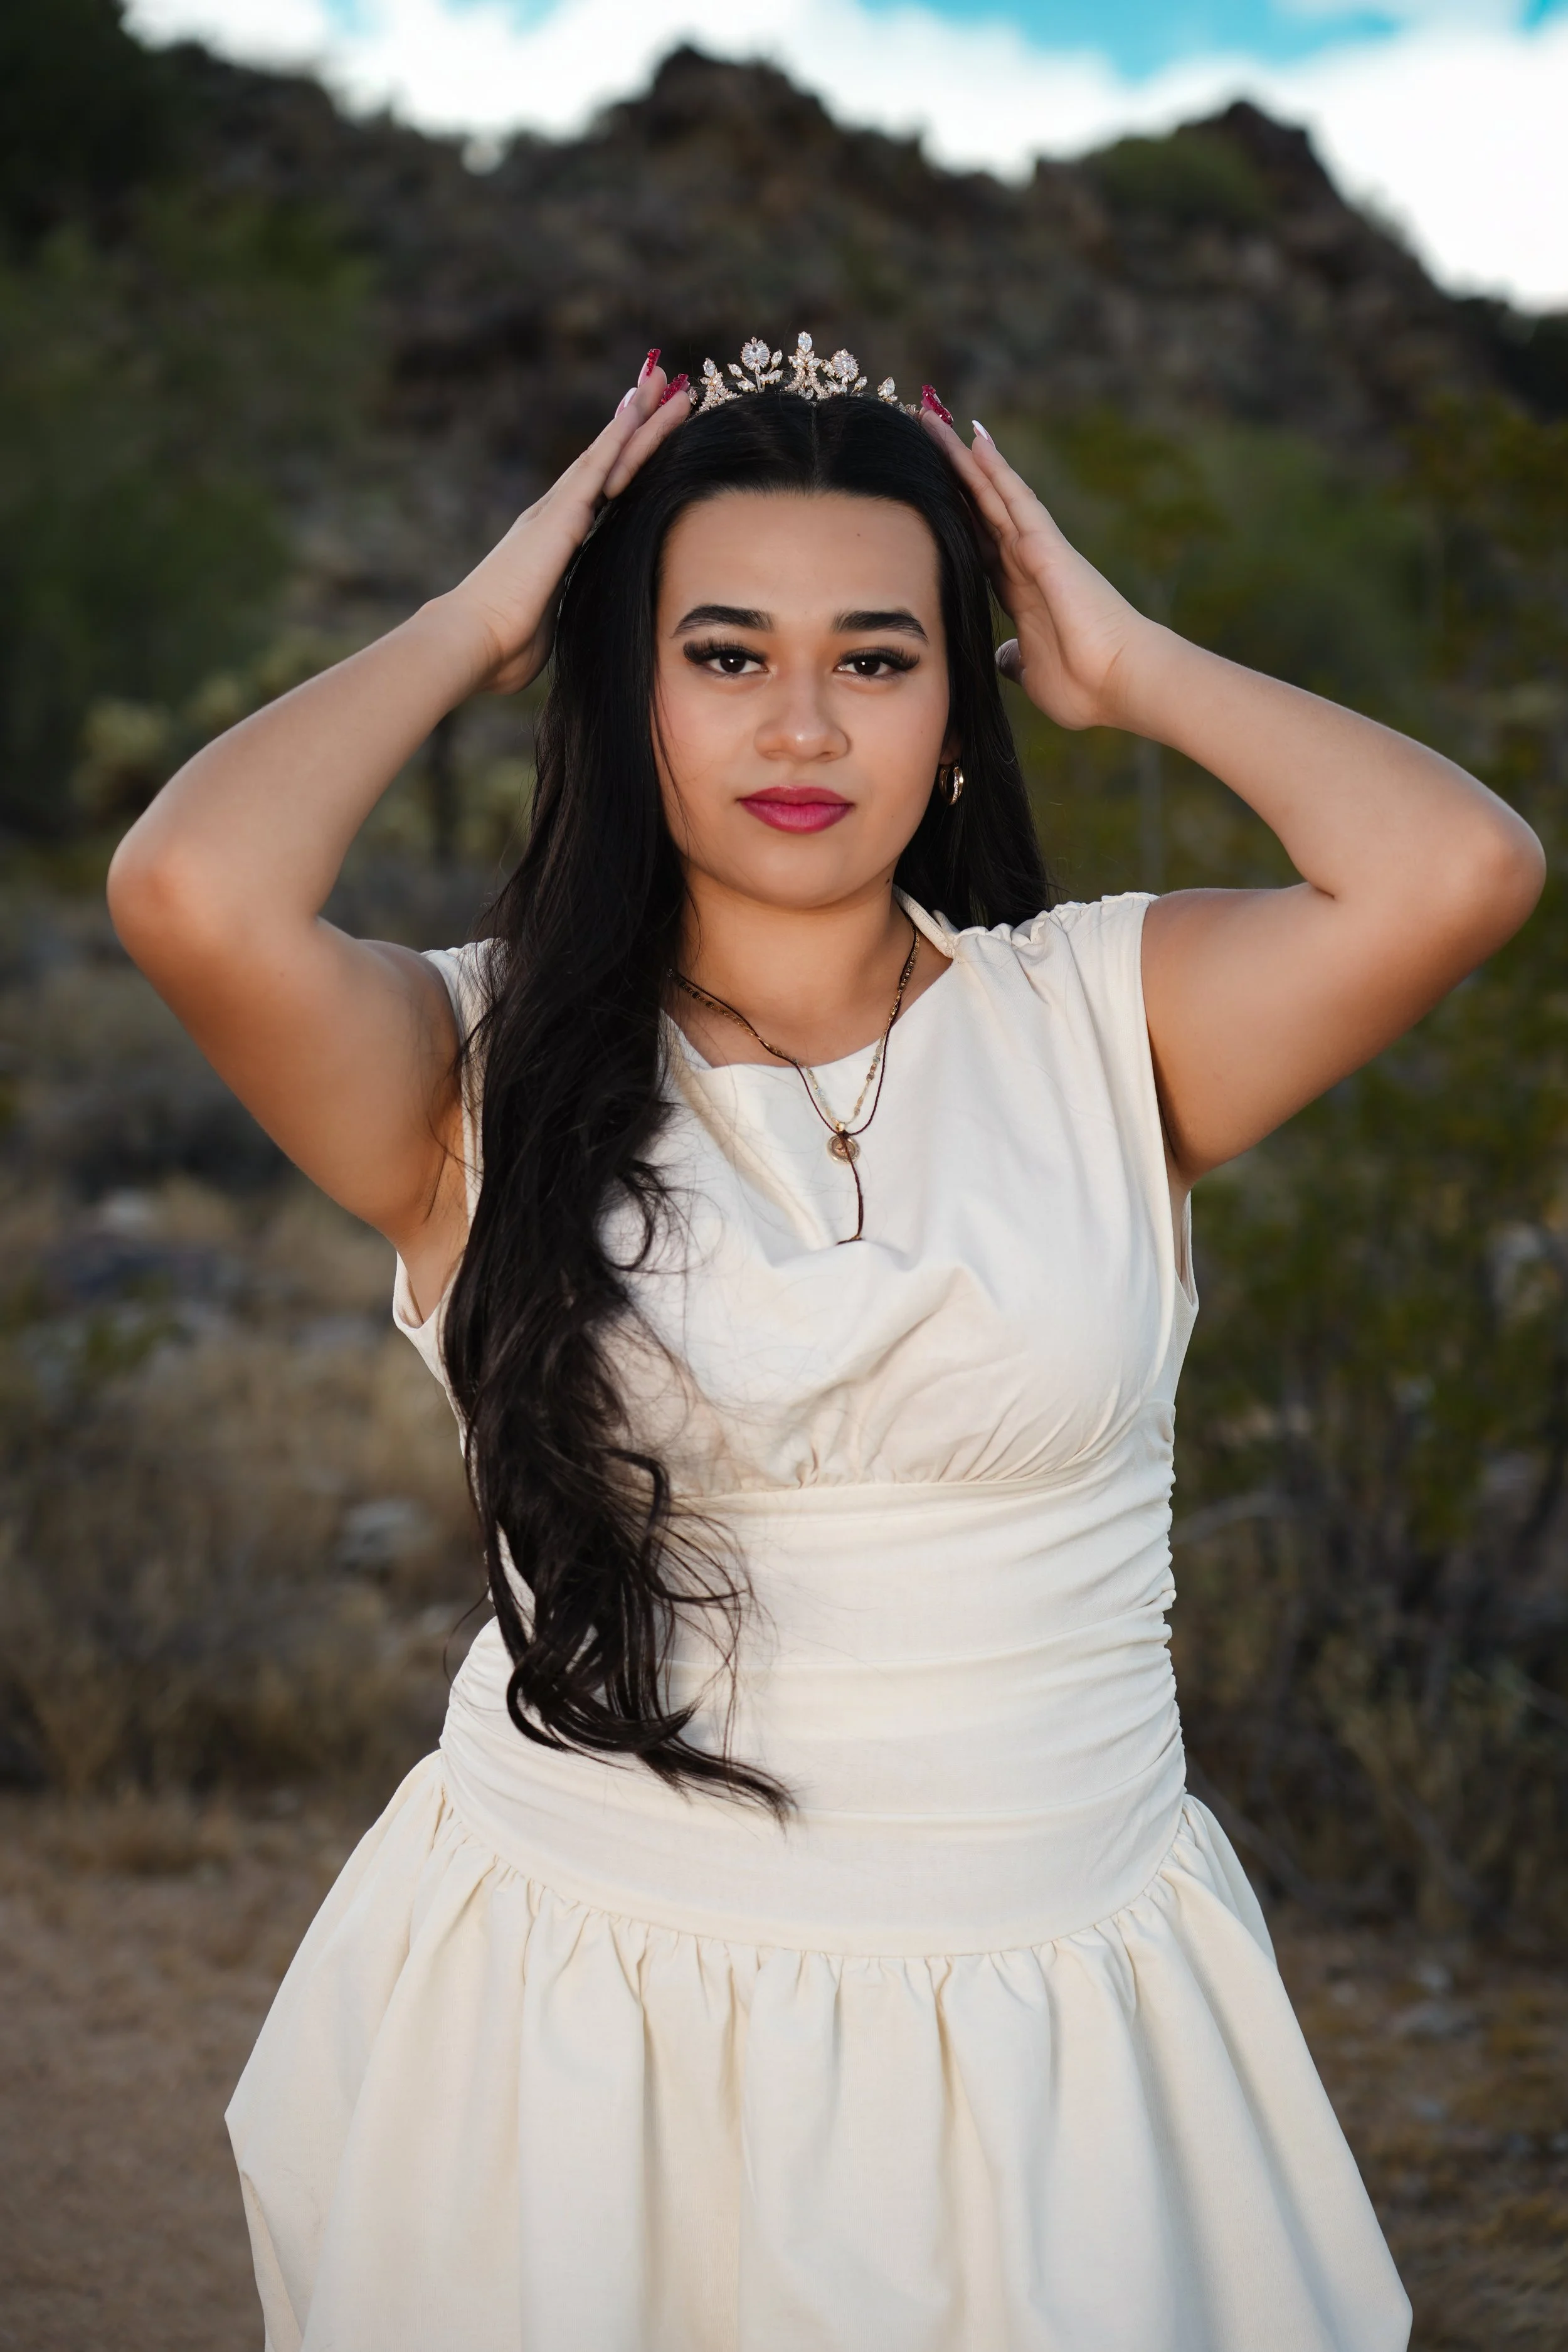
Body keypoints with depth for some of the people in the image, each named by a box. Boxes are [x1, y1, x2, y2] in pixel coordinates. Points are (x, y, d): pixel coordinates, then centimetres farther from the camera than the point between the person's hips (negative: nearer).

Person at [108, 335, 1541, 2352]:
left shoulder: (1100, 1018, -1)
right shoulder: (484, 1064, -5)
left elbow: (1458, 867, -17)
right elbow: (192, 890, -23)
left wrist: (1129, 667, -3)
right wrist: (470, 626, -7)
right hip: (576, 2012, -1)